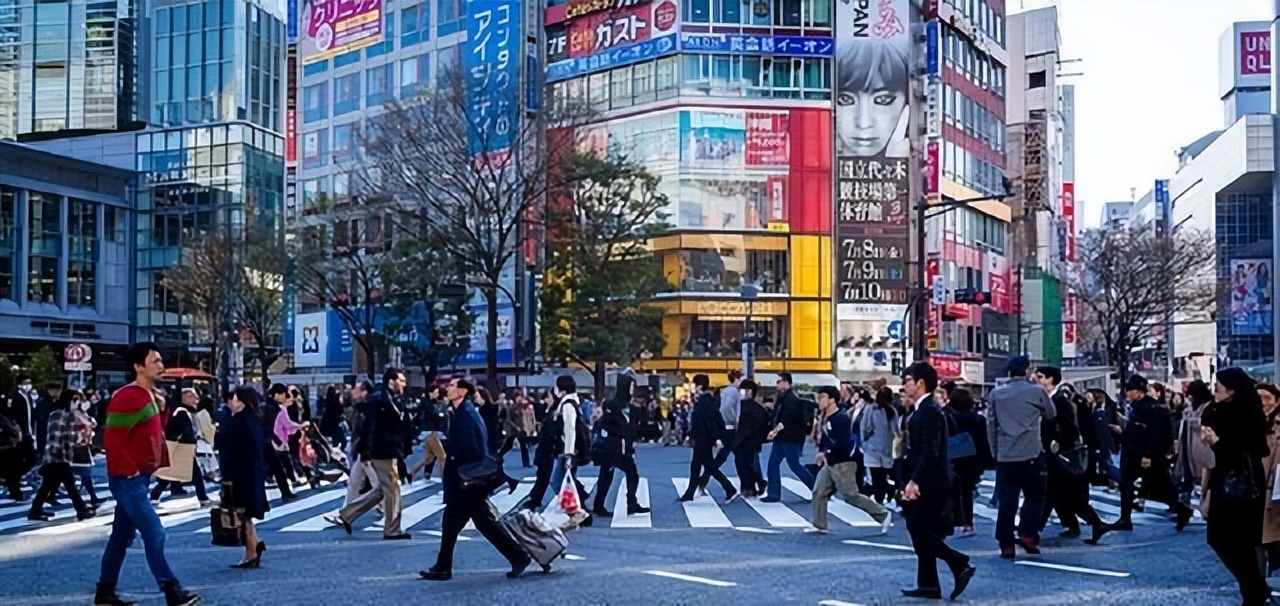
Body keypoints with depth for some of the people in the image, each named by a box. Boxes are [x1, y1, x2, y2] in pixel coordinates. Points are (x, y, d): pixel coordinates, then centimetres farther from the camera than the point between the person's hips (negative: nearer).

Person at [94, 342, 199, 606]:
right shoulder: (128, 398, -18)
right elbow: (112, 440, -23)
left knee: (122, 535, 14)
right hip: (129, 479, -10)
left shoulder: (149, 395, 12)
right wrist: (131, 470, -19)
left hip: (138, 478, 10)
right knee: (154, 533, -10)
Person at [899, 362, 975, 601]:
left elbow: (931, 452, -22)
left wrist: (915, 481, -24)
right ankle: (927, 584, 14)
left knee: (920, 532, -7)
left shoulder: (930, 411, -16)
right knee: (920, 532, 11)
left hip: (929, 483, -10)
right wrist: (910, 481, 14)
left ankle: (960, 565, -3)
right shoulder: (922, 411, 13)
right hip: (923, 483, 10)